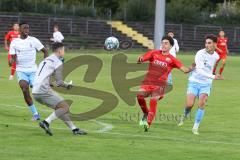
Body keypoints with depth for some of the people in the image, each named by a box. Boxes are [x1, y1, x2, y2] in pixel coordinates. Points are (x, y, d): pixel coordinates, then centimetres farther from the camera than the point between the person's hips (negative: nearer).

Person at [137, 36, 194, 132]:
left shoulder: (171, 60, 3)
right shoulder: (154, 53, 9)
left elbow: (185, 70, -2)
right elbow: (142, 59, 2)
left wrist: (192, 68, -22)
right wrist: (140, 60, -22)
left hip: (160, 84, -2)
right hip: (148, 81, 2)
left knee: (153, 102, -21)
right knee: (140, 95, -21)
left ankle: (148, 124, -17)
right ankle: (145, 114, 6)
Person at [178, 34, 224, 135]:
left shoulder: (216, 56, 1)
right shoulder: (200, 54, -17)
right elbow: (199, 70, -29)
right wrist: (213, 77, -39)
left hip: (206, 84, 3)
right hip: (194, 82, -3)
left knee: (202, 103, -18)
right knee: (190, 104, -13)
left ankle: (195, 127, -8)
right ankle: (184, 116, 22)